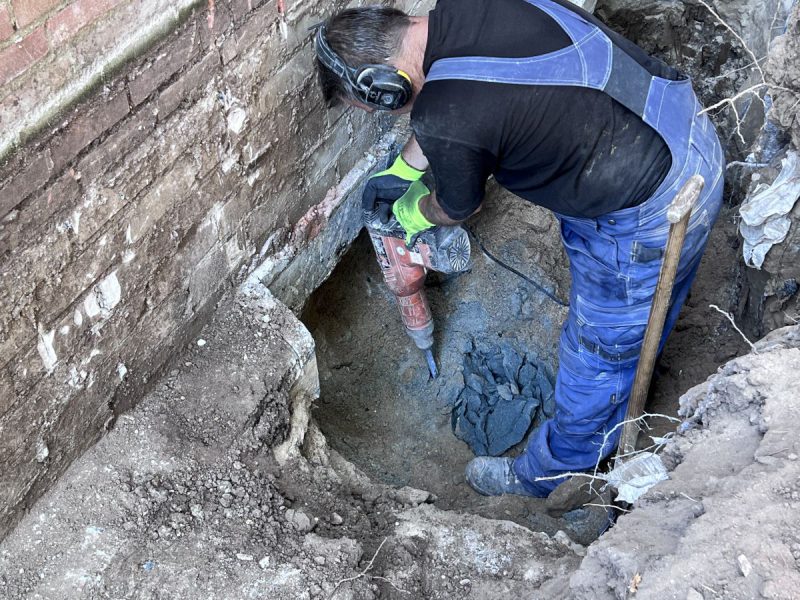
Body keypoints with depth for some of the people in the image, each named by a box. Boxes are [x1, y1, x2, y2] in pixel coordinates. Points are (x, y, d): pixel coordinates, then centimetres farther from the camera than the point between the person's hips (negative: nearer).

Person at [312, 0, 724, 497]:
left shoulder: (447, 124, -27)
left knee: (596, 361, 15)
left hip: (654, 211, -9)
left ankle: (545, 474, 40)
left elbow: (459, 206, -2)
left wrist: (416, 212, 20)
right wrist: (403, 167, 29)